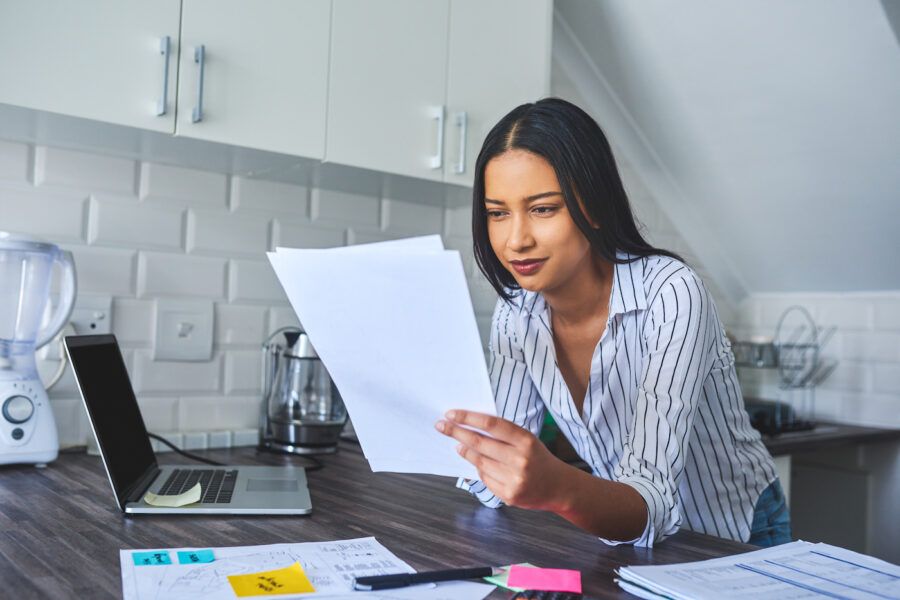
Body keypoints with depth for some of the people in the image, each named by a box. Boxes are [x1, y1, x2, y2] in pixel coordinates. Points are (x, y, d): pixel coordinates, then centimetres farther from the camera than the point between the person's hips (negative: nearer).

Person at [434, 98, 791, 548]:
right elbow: (495, 484, -8)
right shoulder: (516, 314, -8)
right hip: (631, 545, 5)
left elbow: (651, 503, -35)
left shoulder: (670, 294, -26)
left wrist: (557, 488, -54)